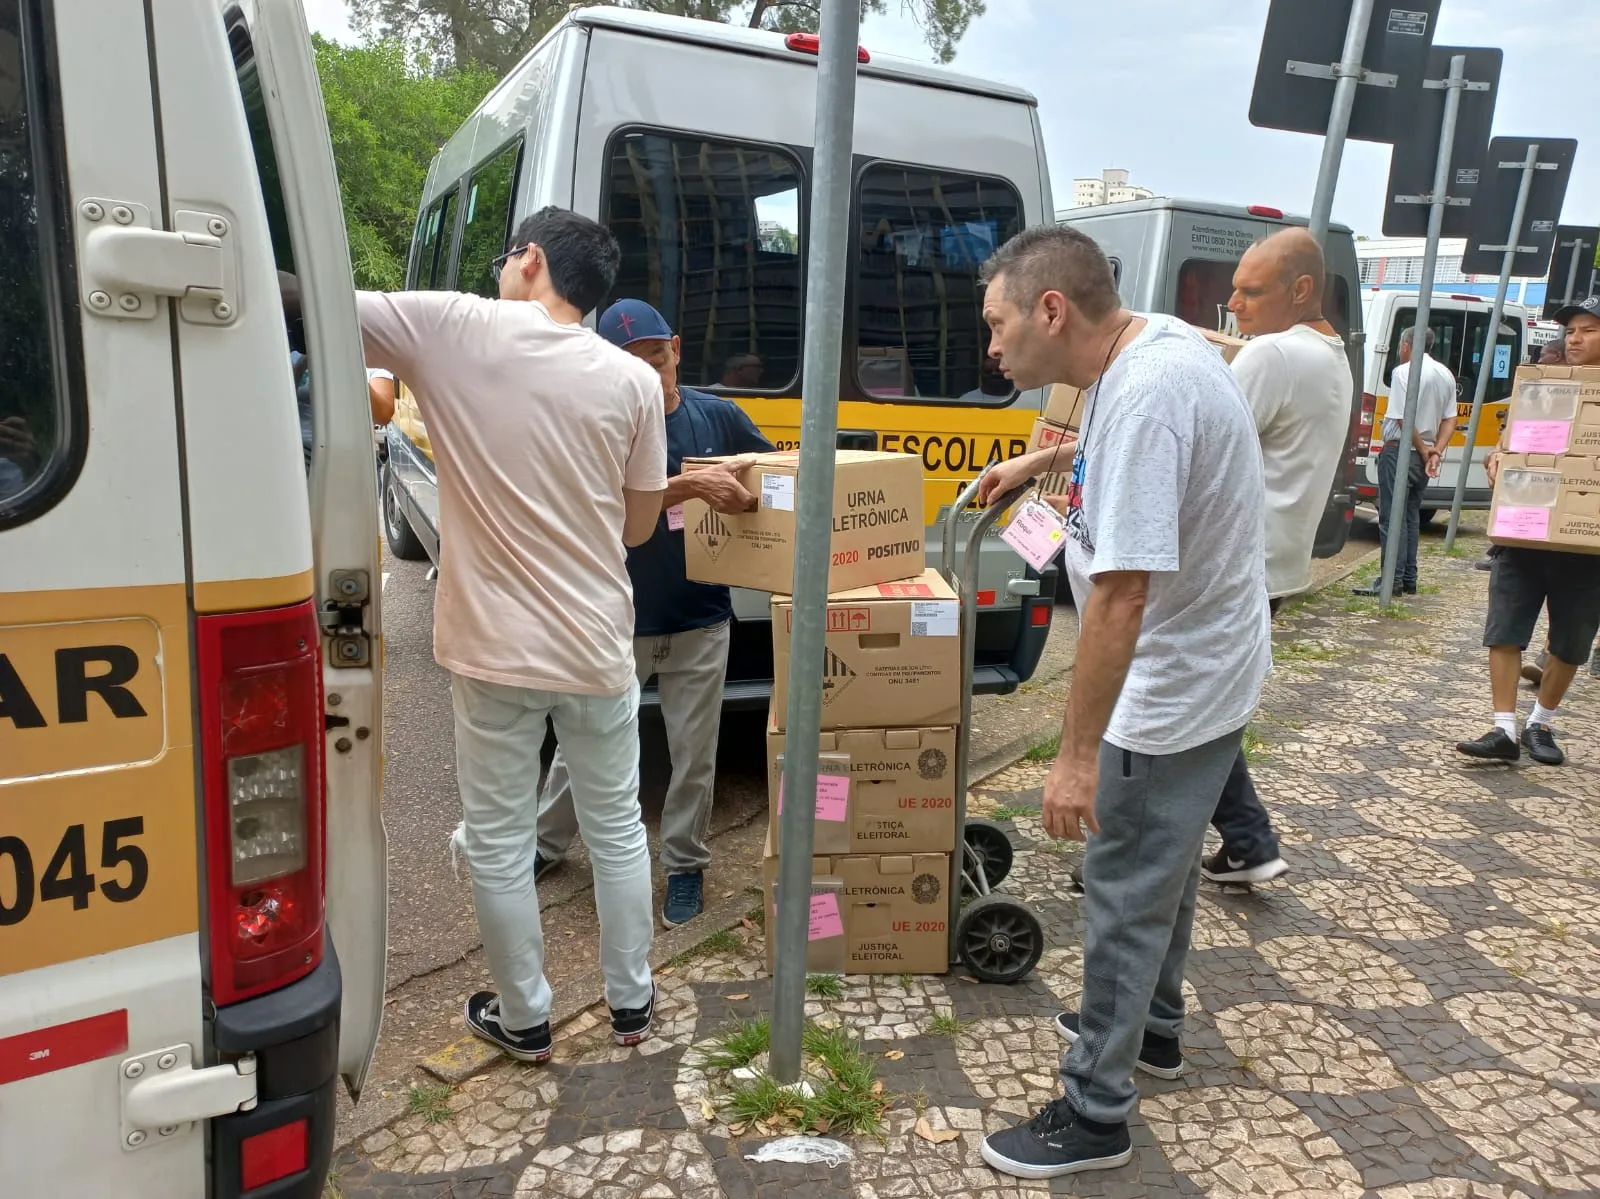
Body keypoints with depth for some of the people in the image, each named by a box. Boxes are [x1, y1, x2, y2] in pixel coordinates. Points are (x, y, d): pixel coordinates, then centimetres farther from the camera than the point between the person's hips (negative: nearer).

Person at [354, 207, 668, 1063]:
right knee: (616, 826, 19)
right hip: (596, 649, 2)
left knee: (497, 840, 15)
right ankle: (630, 1002, 34)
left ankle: (524, 1019, 31)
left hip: (492, 650, -2)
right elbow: (639, 526, 4)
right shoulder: (632, 381, -3)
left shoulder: (449, 328, -9)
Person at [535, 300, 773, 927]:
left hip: (700, 623, 2)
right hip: (619, 621, -1)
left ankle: (684, 865, 30)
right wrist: (693, 484, -42)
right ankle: (546, 842, 39)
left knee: (693, 753, 10)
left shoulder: (720, 416, -2)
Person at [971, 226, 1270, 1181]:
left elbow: (1122, 591, -35)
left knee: (1127, 899, 3)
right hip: (1206, 673, 11)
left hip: (1171, 697, -10)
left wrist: (1080, 751, -30)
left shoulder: (1146, 394, -31)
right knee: (1167, 866, 25)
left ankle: (1096, 1116, 21)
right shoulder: (1158, 337, 1)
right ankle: (1154, 1027, 47)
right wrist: (1048, 459, 25)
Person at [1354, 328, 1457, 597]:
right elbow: (1450, 420, 8)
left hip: (1400, 451, -8)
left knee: (1392, 517, -6)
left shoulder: (1404, 372, -13)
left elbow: (1403, 419, -19)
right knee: (1411, 516, 14)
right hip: (1424, 454, 8)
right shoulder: (1446, 375, 12)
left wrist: (1424, 450, -9)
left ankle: (1392, 580, -9)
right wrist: (1436, 452, 0)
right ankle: (1409, 580, 16)